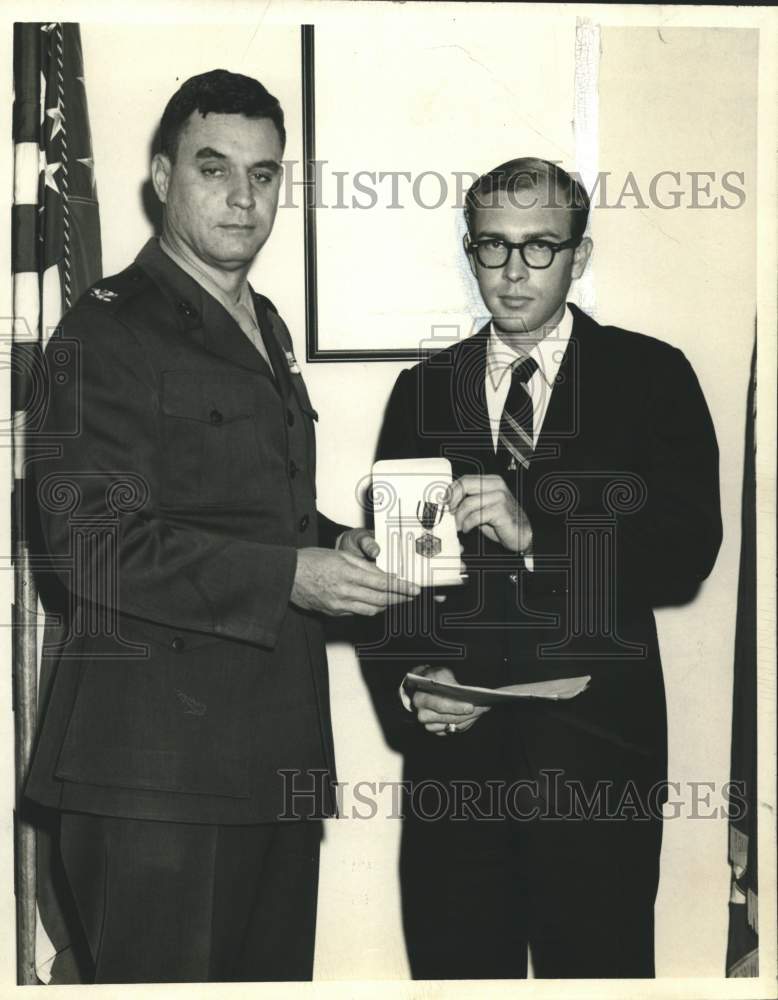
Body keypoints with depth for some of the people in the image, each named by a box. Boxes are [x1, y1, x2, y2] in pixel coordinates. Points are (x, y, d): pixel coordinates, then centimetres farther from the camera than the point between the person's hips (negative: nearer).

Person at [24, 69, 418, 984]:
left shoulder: (264, 330, 21)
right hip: (156, 758, -8)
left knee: (274, 972, 13)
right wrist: (287, 575, -22)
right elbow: (88, 536, -17)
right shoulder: (106, 331, -8)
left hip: (276, 752, 8)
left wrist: (336, 546, 8)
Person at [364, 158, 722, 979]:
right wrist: (406, 687, -8)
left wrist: (537, 534, -21)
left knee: (598, 966, 5)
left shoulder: (652, 378, 2)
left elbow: (686, 556, -9)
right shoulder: (423, 391, 11)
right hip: (453, 748, 3)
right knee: (453, 965, 9)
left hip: (599, 755, -2)